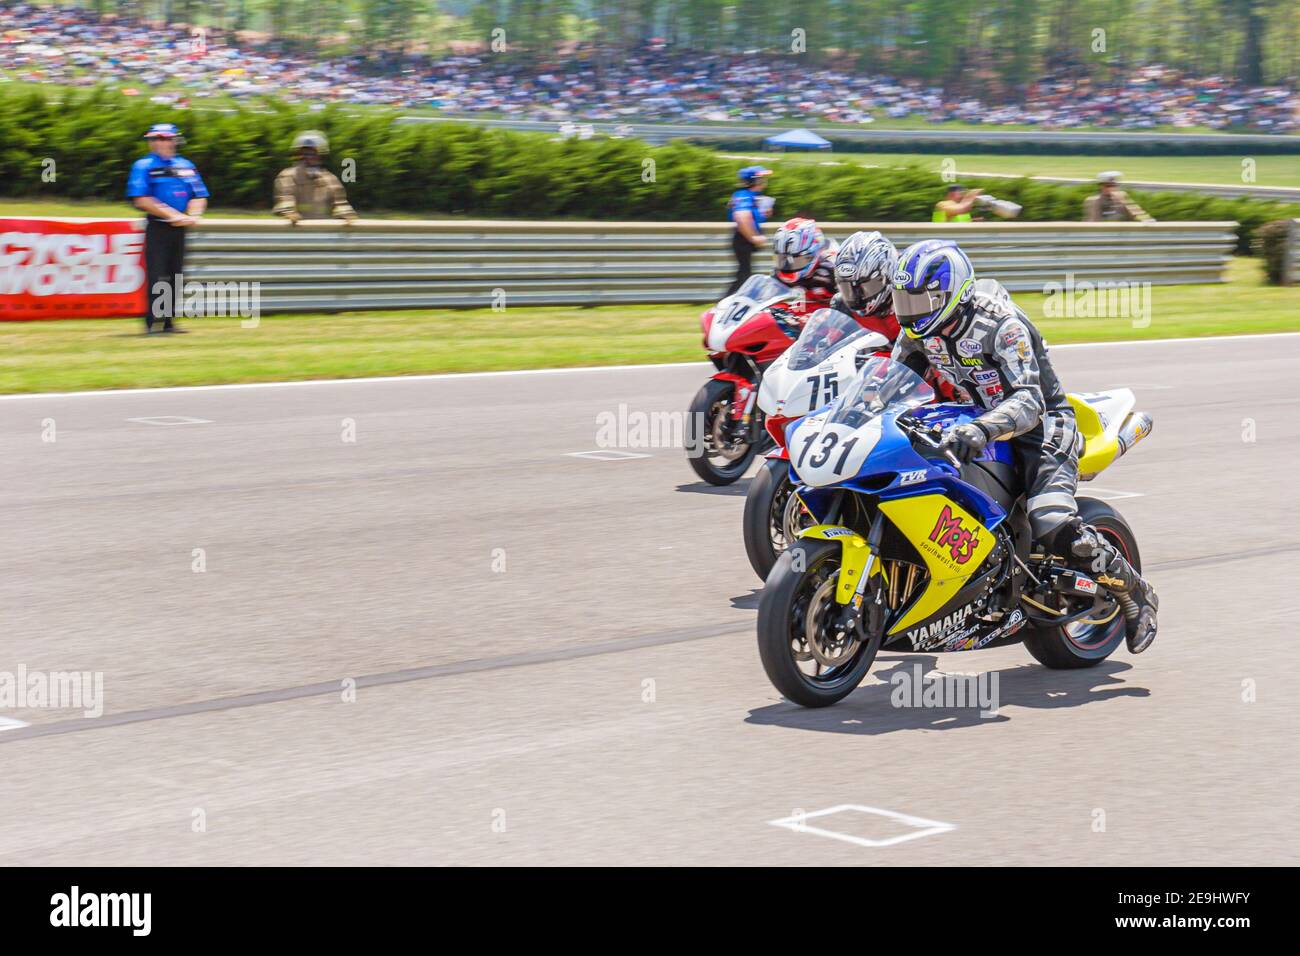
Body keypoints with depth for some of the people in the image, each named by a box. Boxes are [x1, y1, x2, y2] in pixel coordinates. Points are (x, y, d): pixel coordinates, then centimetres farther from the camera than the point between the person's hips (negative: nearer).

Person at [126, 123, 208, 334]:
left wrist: (192, 216, -7)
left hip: (179, 228, 6)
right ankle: (152, 322, -10)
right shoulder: (143, 166, -3)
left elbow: (199, 196, 14)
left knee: (175, 275, 8)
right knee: (156, 275, -11)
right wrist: (171, 214, -18)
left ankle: (168, 321, 15)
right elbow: (140, 199, -13)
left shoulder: (186, 166, 14)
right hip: (157, 227, -5)